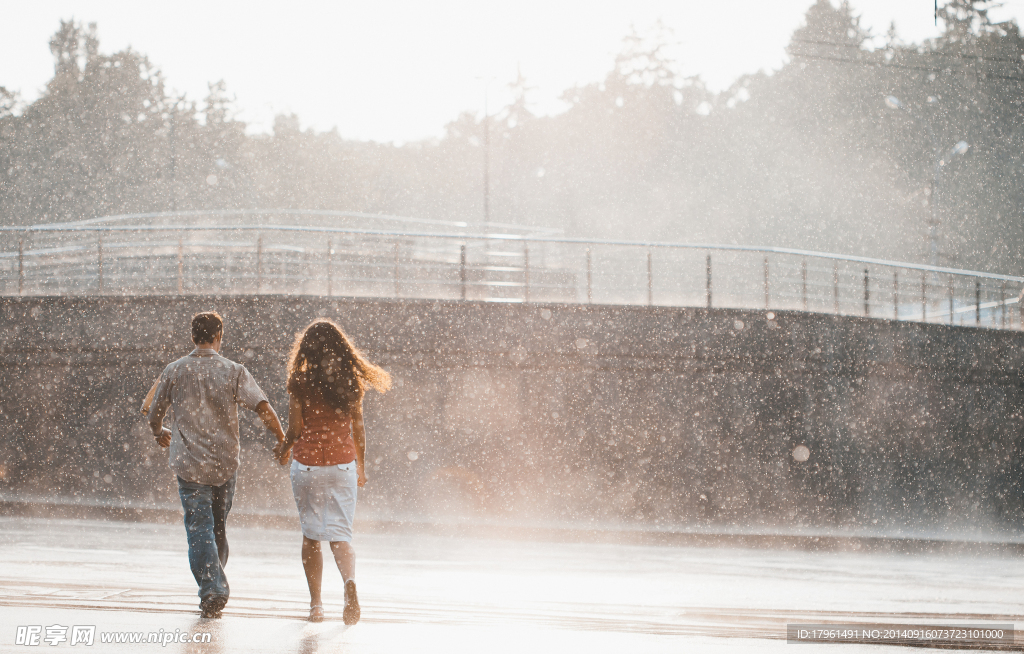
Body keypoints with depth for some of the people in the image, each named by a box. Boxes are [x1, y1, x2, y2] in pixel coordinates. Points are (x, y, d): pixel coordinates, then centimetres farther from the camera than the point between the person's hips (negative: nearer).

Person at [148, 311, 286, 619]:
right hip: (225, 462, 1)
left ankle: (212, 589, -18)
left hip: (190, 463, -1)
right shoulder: (233, 371, -3)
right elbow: (262, 407, -13)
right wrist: (282, 439, 2)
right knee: (219, 527, 17)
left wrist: (160, 433, 34)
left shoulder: (174, 372, 0)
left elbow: (154, 413, 11)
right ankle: (215, 587, 26)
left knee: (200, 530, -3)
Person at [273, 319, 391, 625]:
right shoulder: (352, 381, 1)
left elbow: (295, 429, -7)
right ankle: (349, 581, -27)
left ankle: (316, 604, 12)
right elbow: (358, 428, 6)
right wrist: (362, 467, 17)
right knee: (340, 534, 3)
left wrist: (283, 449, 15)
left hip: (307, 463, -2)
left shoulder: (300, 381, -8)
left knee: (311, 536, 11)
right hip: (343, 464, 2)